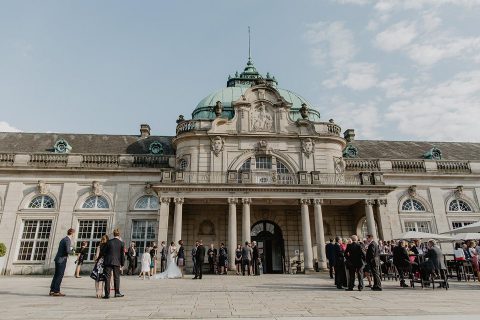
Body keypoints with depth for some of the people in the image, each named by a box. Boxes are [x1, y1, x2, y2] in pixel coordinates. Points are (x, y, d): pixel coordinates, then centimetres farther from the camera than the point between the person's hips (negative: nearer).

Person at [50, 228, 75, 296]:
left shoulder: (63, 239, 14)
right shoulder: (68, 240, -15)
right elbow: (68, 251, -24)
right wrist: (72, 250, -5)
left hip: (58, 259, 9)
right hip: (62, 260, -9)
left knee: (56, 275, 14)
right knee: (59, 276, -3)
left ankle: (52, 291, 19)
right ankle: (56, 291, 0)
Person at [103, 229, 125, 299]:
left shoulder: (109, 242, -1)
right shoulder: (121, 243, -2)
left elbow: (104, 252, 3)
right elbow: (122, 254, 0)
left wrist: (104, 261, 13)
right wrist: (122, 263, 8)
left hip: (108, 262, 0)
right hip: (116, 262, 0)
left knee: (107, 278, 4)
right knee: (116, 278, 11)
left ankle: (107, 294, 4)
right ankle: (117, 293, 16)